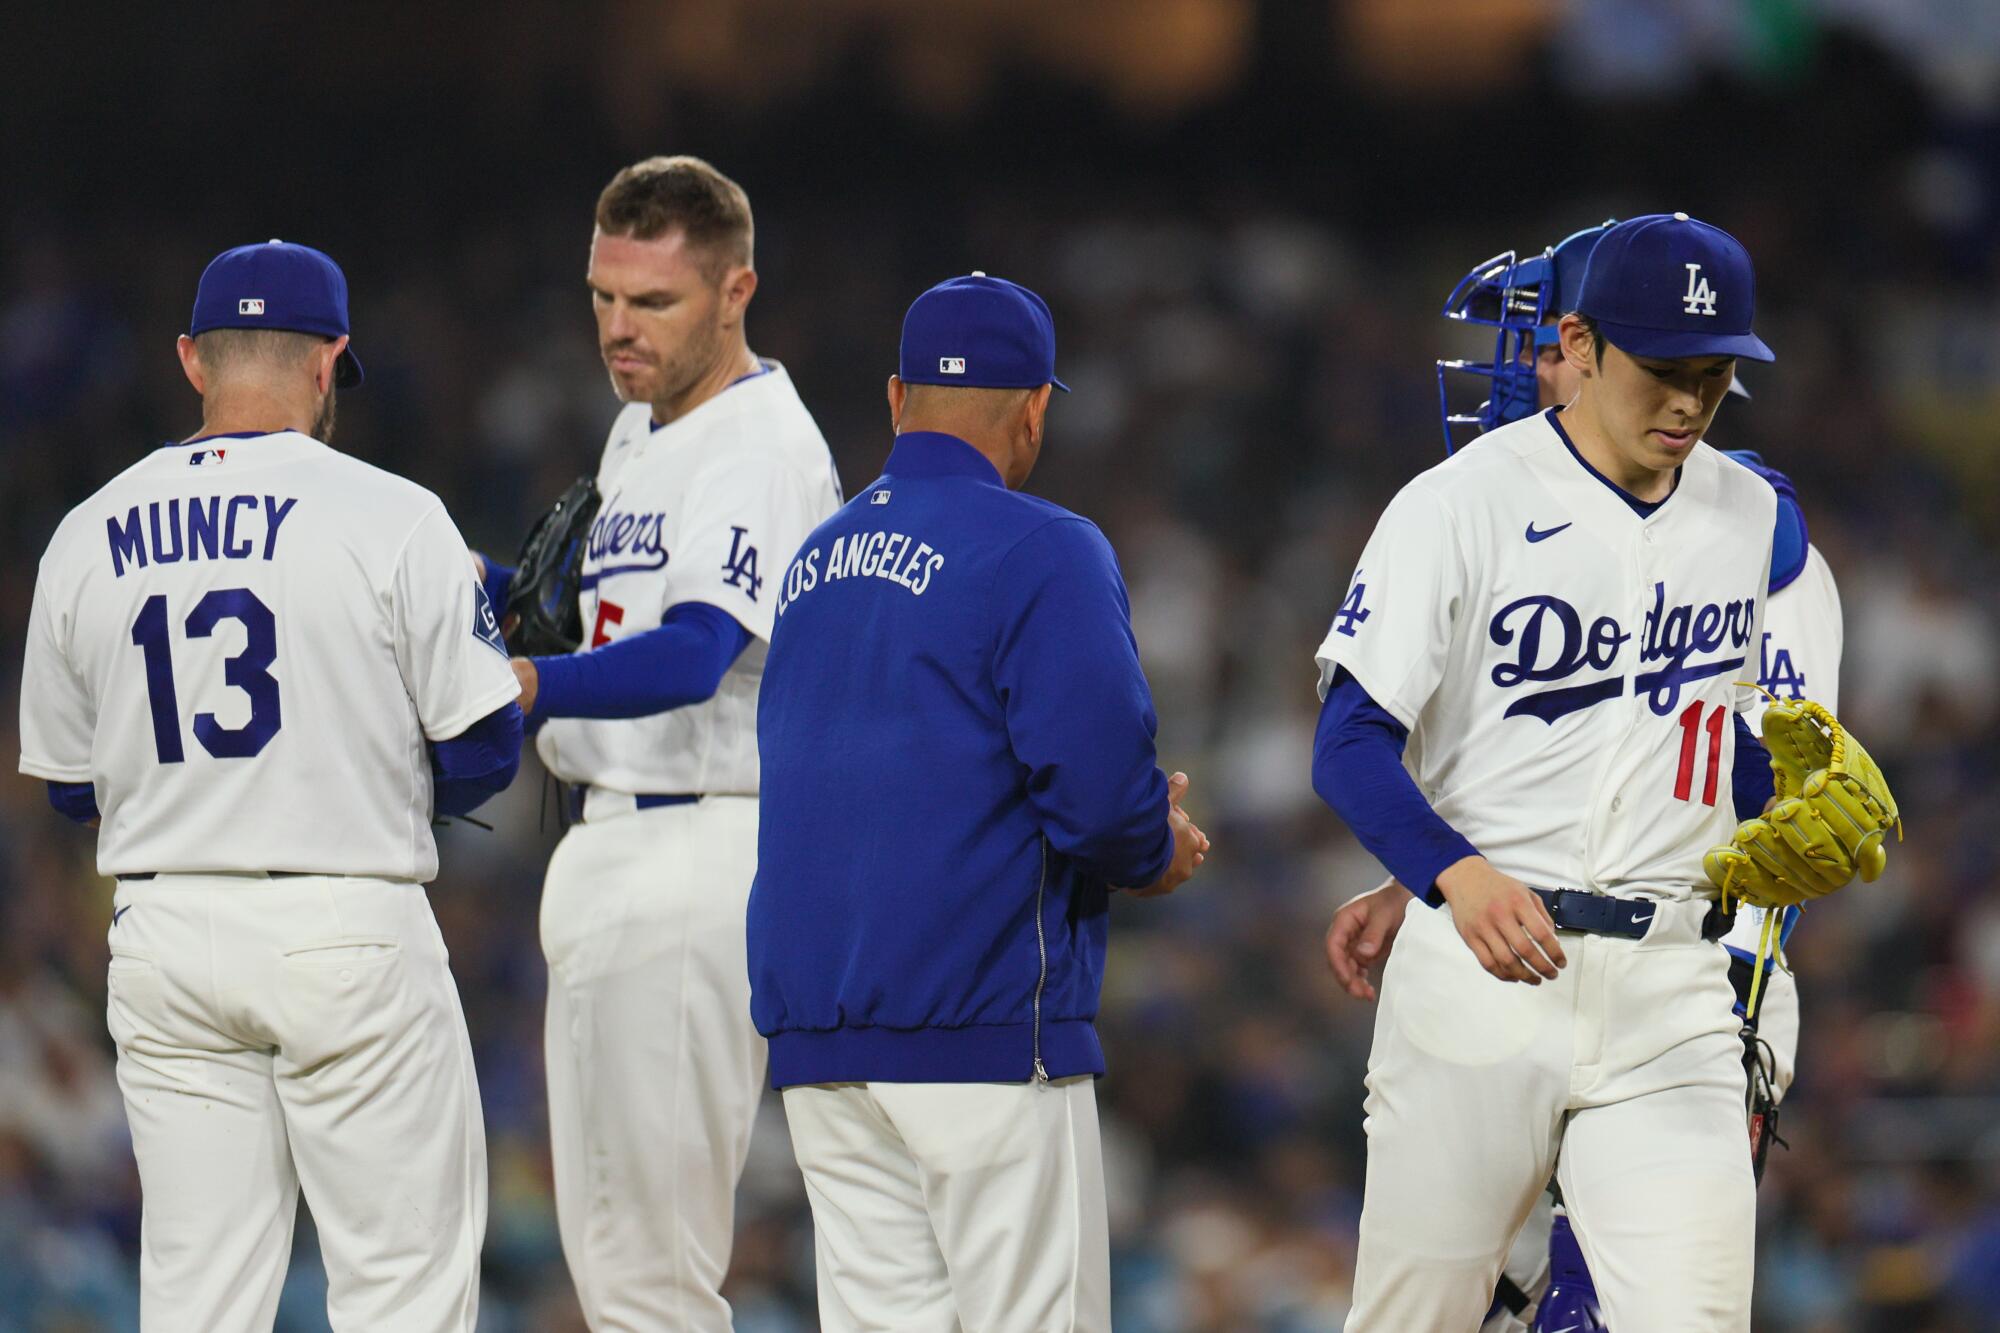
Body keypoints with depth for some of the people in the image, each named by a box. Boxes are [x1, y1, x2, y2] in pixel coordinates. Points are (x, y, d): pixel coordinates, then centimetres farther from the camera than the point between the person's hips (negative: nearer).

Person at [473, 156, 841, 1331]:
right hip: (610, 841, 10)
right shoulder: (640, 431, 17)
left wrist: (532, 685, -45)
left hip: (704, 850, -10)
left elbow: (691, 659, -29)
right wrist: (494, 589, 8)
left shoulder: (763, 444, -15)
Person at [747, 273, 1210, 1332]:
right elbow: (1097, 781, -17)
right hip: (984, 1026, -7)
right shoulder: (1042, 552, -8)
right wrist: (1155, 854, 5)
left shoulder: (818, 561, 14)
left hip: (814, 1035, 7)